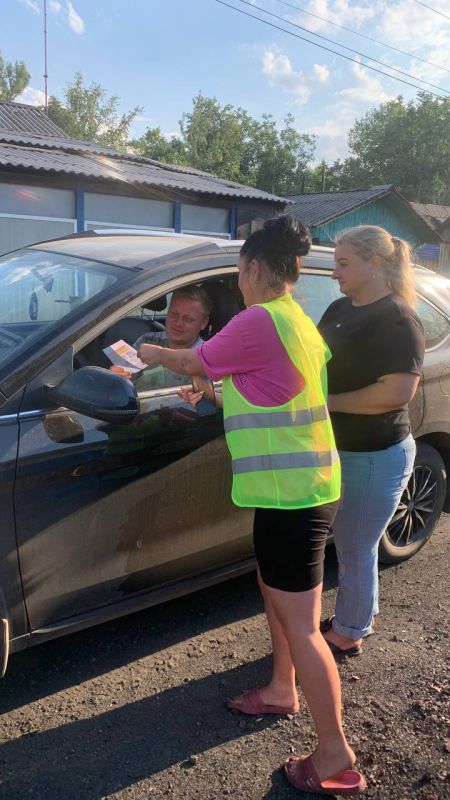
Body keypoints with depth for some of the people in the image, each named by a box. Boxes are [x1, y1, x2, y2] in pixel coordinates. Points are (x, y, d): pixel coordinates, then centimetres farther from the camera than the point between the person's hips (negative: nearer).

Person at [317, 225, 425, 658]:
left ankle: (348, 635, 26)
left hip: (376, 457, -8)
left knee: (356, 552, 7)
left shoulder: (397, 320, -19)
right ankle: (357, 616, 41)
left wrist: (328, 402, -21)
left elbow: (397, 392, -28)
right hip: (338, 449, 8)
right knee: (347, 546, 21)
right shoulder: (339, 310, 7)